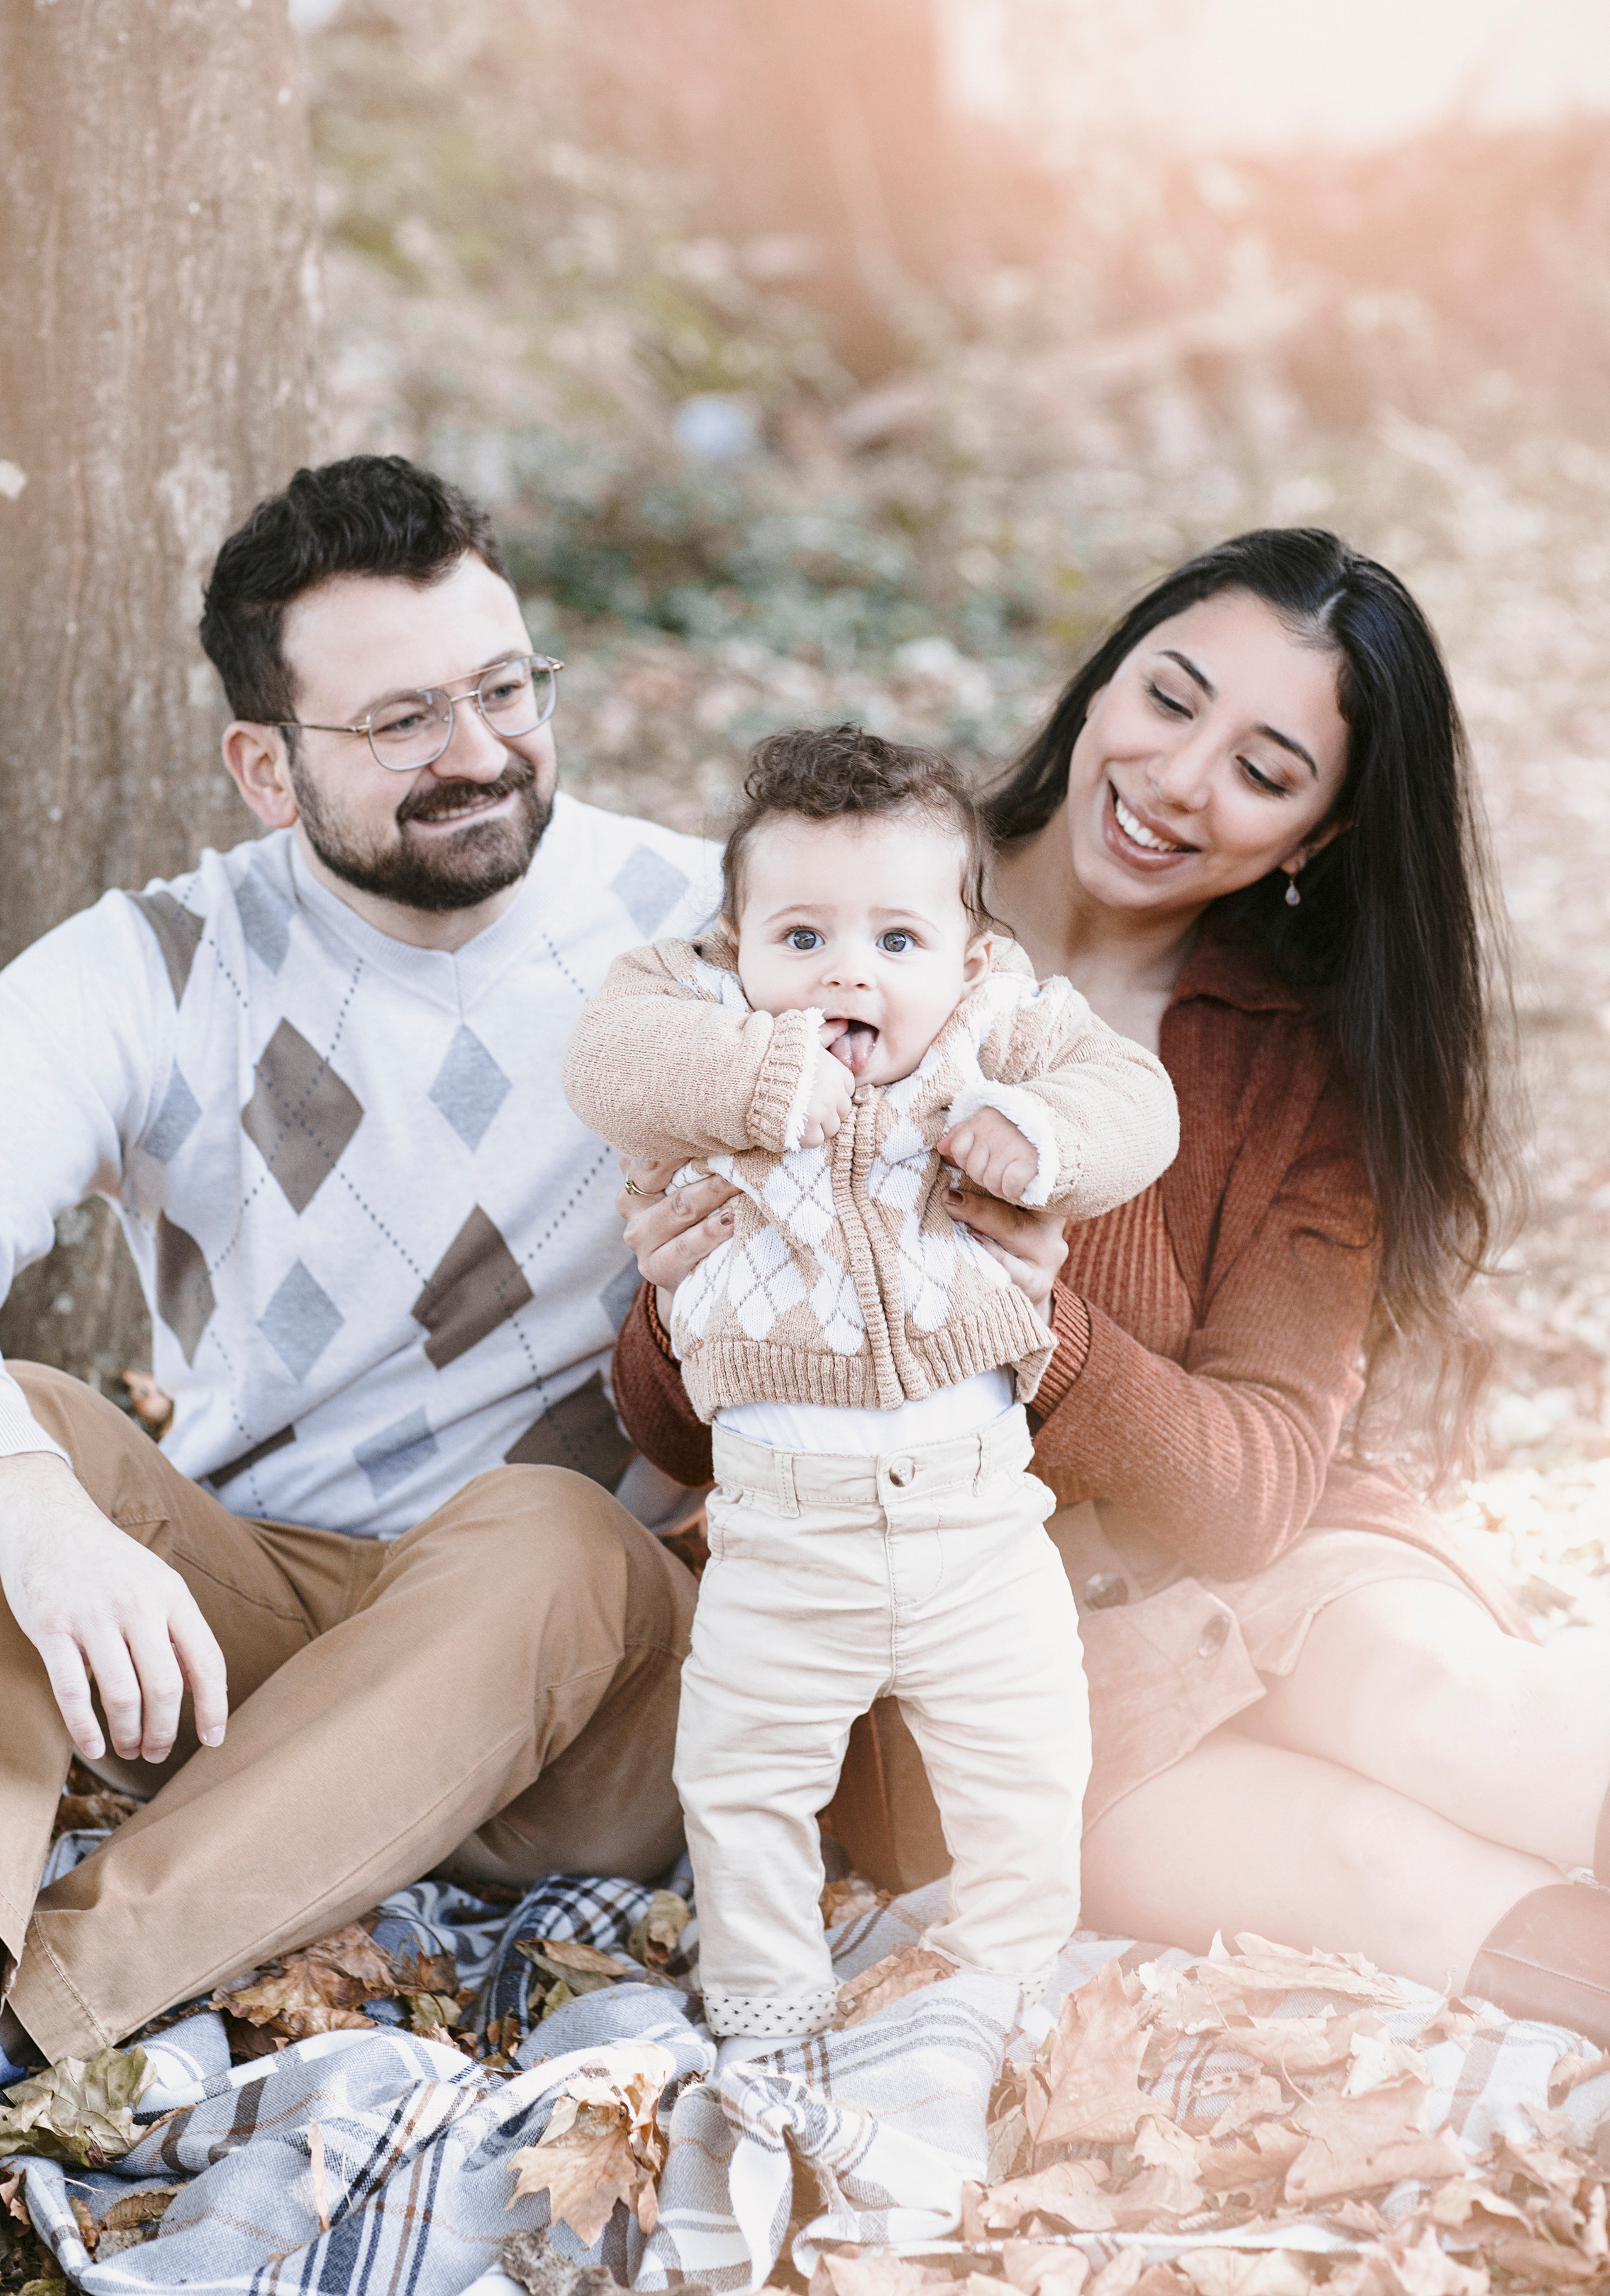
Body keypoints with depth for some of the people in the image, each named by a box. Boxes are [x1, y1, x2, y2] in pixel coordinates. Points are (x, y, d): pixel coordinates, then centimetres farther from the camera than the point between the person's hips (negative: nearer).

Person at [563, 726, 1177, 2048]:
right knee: (740, 1775, 10)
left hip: (977, 1503, 1)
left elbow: (1136, 1103, -5)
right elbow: (610, 1061, -21)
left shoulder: (1005, 1028, 1)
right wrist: (769, 1082, -29)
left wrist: (1027, 1132, -23)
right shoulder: (713, 1020, -4)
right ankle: (767, 2004, 31)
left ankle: (996, 1980, 31)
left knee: (1025, 1772, 9)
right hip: (785, 1517, 0)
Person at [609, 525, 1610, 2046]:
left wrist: (1043, 1334, -35)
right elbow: (687, 1441, -5)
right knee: (1361, 1857, -28)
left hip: (1230, 1576, 2)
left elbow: (1258, 1485, -16)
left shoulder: (1314, 1058, -5)